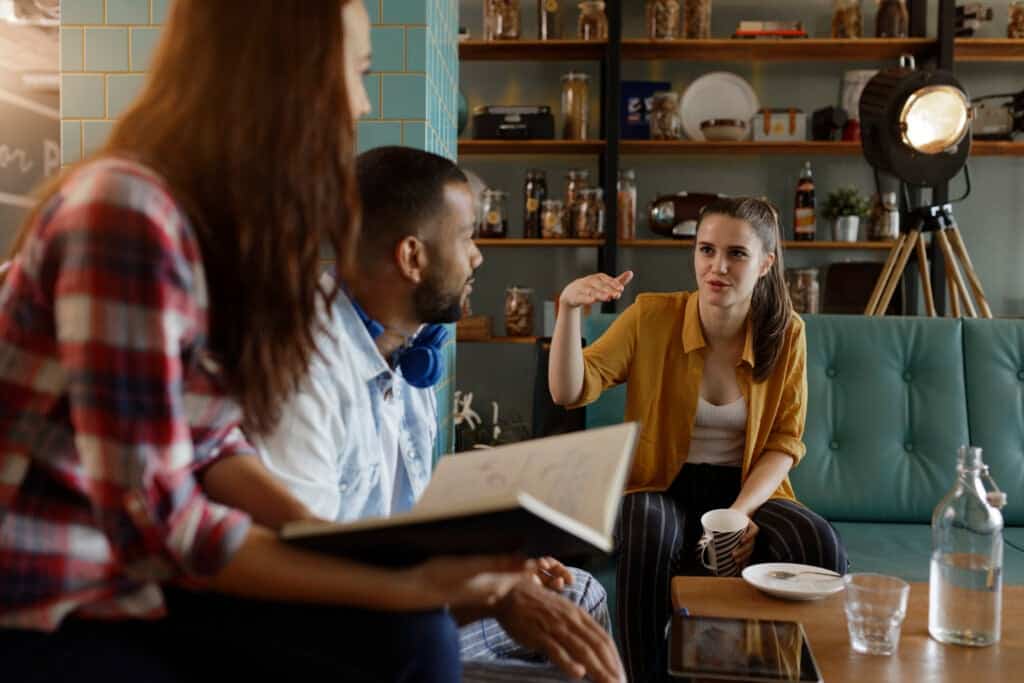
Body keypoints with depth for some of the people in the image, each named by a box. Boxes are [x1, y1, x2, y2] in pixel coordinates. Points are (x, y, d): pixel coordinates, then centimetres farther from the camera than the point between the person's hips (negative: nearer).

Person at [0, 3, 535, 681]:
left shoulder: (231, 217, 3)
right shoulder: (128, 215, -23)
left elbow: (209, 446, 3)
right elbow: (153, 522, -23)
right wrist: (406, 585, -20)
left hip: (135, 577, 7)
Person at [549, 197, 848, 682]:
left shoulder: (785, 333, -3)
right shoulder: (651, 316, -9)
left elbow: (785, 443, 0)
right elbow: (569, 392, -16)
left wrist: (740, 512, -18)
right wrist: (569, 309, -33)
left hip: (750, 491, 2)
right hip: (663, 490, -1)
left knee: (820, 546, -28)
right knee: (648, 533, -36)